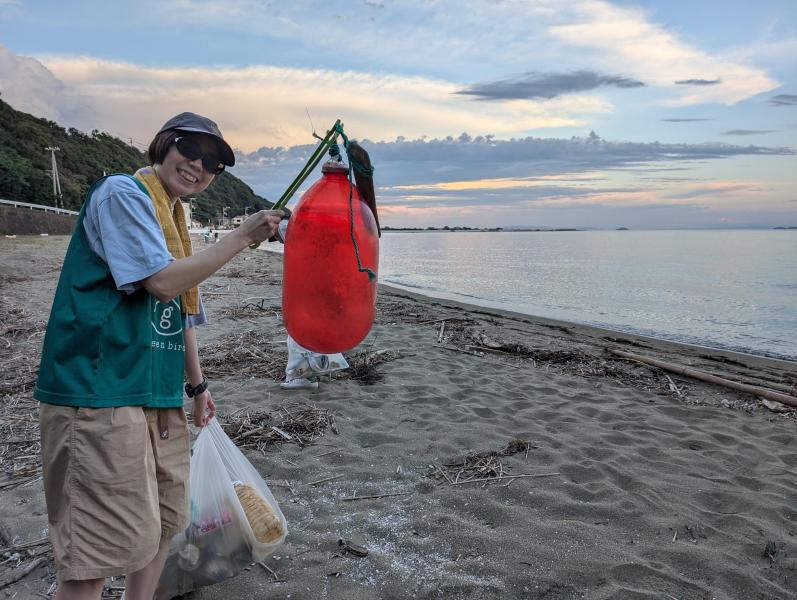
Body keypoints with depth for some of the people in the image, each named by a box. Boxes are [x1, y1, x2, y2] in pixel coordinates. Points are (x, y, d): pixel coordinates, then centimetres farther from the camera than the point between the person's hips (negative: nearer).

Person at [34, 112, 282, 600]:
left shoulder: (173, 219, 18)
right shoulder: (123, 192, -9)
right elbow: (163, 282, -19)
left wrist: (197, 385, 22)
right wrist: (242, 238, -14)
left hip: (158, 395, 10)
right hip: (101, 392, -9)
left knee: (164, 523, 18)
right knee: (102, 546, -4)